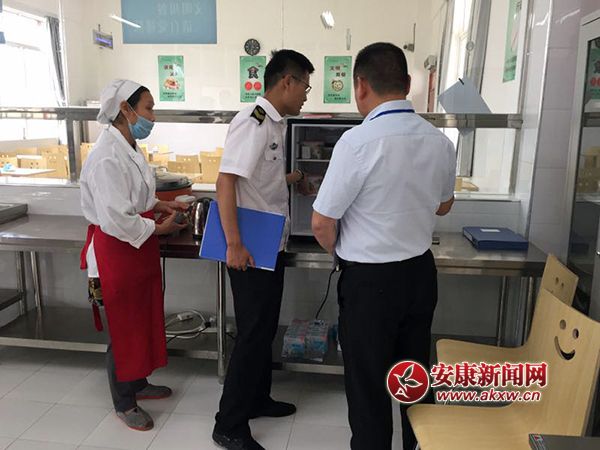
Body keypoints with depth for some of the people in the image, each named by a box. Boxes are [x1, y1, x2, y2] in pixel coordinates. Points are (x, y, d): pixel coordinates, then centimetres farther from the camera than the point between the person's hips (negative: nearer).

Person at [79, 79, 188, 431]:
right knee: (124, 329, 7)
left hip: (139, 249, 10)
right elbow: (116, 220, -27)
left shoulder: (129, 148, 7)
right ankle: (124, 403, 28)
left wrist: (161, 205, 8)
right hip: (117, 252, -9)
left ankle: (138, 383, 42)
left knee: (144, 320, 21)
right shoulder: (108, 158, -24)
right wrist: (160, 228, -15)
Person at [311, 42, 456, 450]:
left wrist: (340, 252, 5)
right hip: (421, 272, 6)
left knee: (368, 385, 12)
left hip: (370, 280, -6)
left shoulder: (358, 141, -21)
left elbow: (322, 224, -15)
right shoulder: (440, 141, -2)